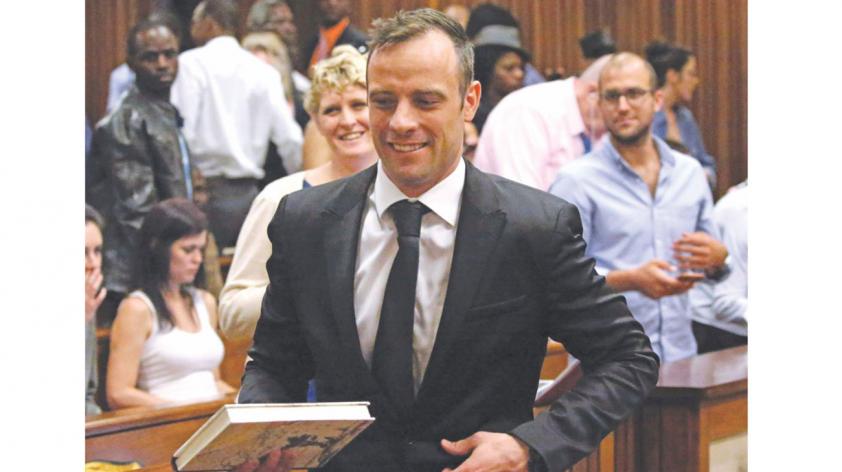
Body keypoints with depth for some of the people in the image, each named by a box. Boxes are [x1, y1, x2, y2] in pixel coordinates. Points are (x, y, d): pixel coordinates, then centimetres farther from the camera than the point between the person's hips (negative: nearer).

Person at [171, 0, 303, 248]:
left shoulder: (192, 63, -4)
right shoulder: (263, 71, 8)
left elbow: (182, 130, -12)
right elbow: (290, 138, 4)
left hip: (209, 190, -5)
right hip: (249, 193, 5)